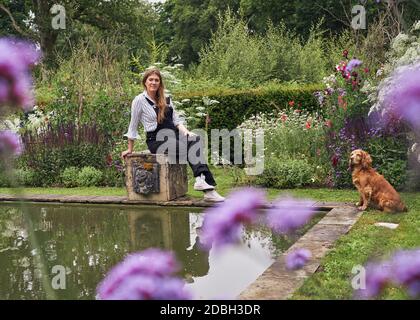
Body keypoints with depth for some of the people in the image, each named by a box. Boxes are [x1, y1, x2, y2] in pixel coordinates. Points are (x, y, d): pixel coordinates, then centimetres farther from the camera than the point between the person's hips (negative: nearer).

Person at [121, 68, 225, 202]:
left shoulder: (166, 100, 17)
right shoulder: (140, 100, 1)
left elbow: (176, 120, 15)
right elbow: (133, 126, 4)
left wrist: (186, 132, -5)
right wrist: (130, 149, 8)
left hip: (173, 136, 5)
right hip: (156, 140, -5)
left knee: (196, 139, -27)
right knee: (188, 148, -29)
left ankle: (201, 180, -38)